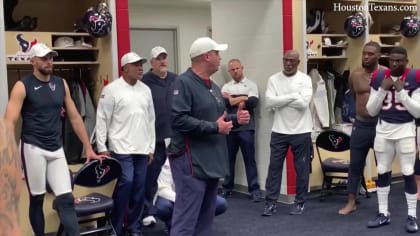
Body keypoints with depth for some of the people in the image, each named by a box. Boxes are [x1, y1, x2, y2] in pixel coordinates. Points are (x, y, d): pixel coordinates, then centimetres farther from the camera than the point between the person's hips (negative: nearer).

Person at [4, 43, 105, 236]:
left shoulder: (61, 84, 8)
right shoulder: (23, 86, -5)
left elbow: (75, 118, 12)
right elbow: (9, 122, -12)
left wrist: (88, 148, 10)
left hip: (56, 149, 4)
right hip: (33, 148, -3)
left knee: (66, 199, -3)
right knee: (37, 199, 6)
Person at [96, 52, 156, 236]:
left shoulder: (145, 90, 11)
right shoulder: (111, 89, -5)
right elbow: (102, 120, -5)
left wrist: (151, 147, 12)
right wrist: (102, 147, -8)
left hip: (142, 149, 5)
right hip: (121, 148, -5)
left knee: (139, 188, 6)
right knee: (126, 183, -13)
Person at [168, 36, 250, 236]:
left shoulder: (213, 86, 18)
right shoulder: (184, 82, -13)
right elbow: (179, 119, -25)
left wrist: (235, 119, 7)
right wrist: (214, 128, -20)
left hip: (211, 161, 10)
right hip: (192, 161, -10)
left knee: (205, 218, 16)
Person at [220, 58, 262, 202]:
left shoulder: (251, 85, 3)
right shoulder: (226, 87, 10)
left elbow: (253, 102, -13)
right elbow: (224, 103, -7)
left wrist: (233, 100, -9)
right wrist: (243, 99, -11)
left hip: (246, 128, -3)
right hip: (230, 127, 3)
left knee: (249, 159, 0)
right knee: (229, 158, 11)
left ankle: (254, 189, 5)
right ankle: (227, 187, 22)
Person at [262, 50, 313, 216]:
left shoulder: (305, 79, -4)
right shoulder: (274, 79, 2)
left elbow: (304, 103, -17)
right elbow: (269, 102, -11)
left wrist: (281, 100, -12)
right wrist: (293, 96, -14)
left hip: (301, 131, -1)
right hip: (279, 131, 2)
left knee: (301, 169, 8)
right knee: (274, 167, 4)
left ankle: (300, 202, 20)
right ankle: (271, 202, 12)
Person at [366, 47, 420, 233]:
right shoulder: (378, 79, 2)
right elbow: (371, 111, 2)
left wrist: (402, 92, -17)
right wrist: (382, 90, -10)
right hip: (383, 130, 3)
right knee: (382, 172, 9)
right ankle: (383, 213, 21)